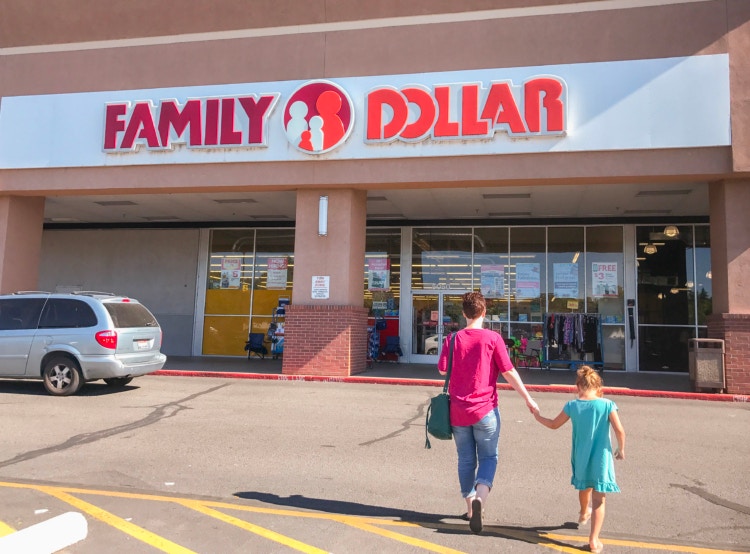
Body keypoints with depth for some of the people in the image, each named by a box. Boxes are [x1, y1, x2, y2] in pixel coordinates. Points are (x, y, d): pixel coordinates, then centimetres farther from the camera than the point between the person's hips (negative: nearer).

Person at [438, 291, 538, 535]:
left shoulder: (452, 339, -3)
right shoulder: (492, 338, -8)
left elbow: (442, 370, 1)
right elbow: (509, 372, -8)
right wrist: (528, 399, 0)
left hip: (458, 410, 2)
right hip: (485, 409, -2)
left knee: (466, 459, 15)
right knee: (488, 457, 10)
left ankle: (471, 506, 25)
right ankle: (480, 497, -13)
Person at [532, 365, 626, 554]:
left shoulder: (572, 406, -7)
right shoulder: (607, 405, -13)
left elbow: (554, 424, 5)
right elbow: (619, 430, -15)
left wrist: (538, 417, 23)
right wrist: (621, 449, 4)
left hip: (581, 458, 3)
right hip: (601, 458, -3)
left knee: (584, 487, 30)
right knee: (599, 499, 4)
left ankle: (584, 514, 57)